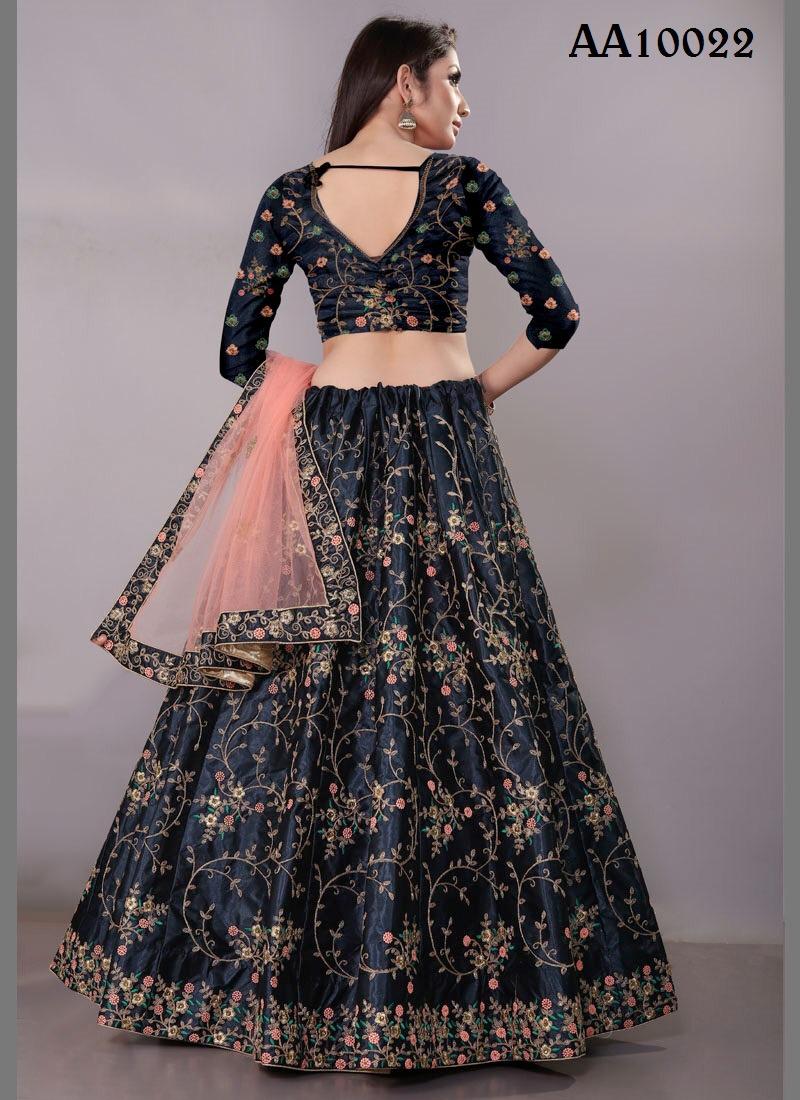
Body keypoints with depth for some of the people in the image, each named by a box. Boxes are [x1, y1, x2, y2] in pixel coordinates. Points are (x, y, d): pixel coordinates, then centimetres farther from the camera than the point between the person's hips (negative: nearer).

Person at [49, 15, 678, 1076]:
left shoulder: (290, 194, 6)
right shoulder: (466, 183, -1)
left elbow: (240, 352, 6)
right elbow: (556, 317, -5)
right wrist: (478, 392, 8)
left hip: (329, 453, 3)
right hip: (447, 452, -2)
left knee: (296, 688, 7)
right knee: (470, 681, 3)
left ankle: (280, 962, 15)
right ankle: (512, 963, 10)